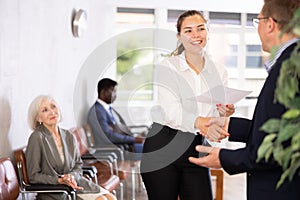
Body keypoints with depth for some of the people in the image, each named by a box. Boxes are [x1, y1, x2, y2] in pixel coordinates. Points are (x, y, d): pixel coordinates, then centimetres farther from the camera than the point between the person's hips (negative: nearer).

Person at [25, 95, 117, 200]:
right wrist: (59, 180, -19)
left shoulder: (69, 137, 10)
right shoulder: (37, 138, -10)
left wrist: (72, 176, -8)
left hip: (75, 183, 6)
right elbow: (33, 176, -9)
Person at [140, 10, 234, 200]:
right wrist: (199, 122, -38)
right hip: (163, 147, -3)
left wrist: (224, 114, -15)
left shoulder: (219, 72, 8)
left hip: (196, 149, 4)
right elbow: (172, 112, -19)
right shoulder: (167, 67, -5)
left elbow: (214, 118, 9)